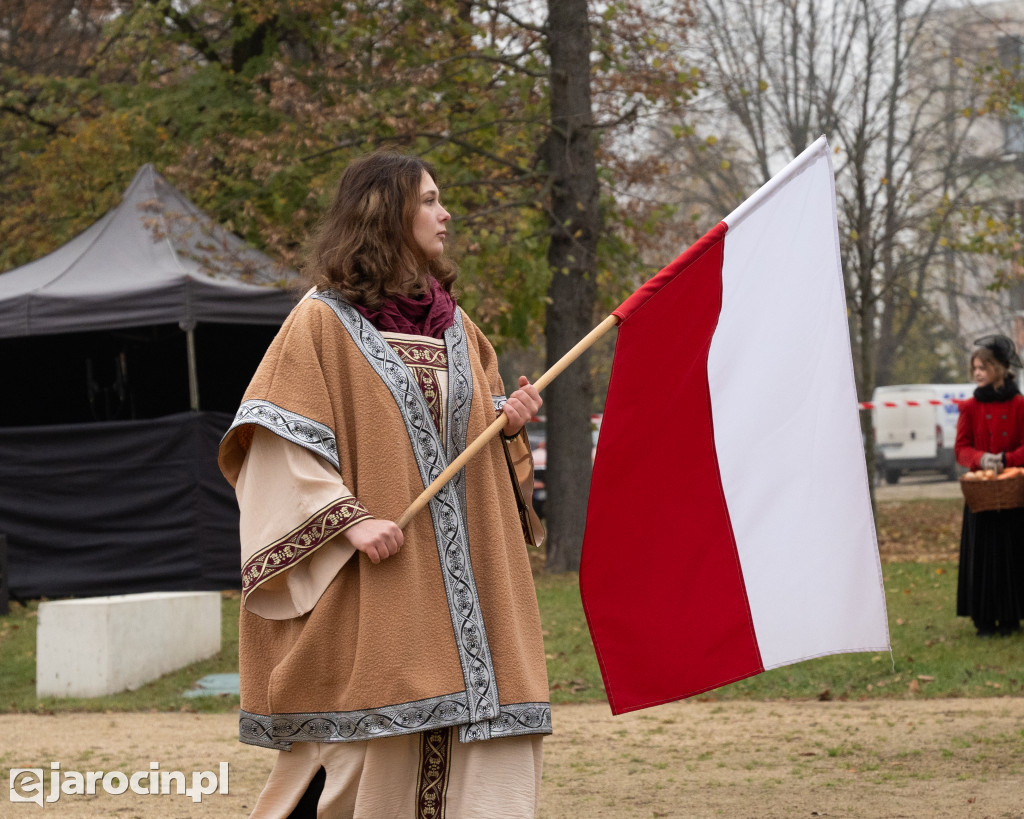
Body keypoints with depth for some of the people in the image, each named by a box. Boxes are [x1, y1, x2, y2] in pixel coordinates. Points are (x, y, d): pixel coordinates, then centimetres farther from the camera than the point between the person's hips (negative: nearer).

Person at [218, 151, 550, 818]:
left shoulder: (454, 325, 17)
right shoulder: (323, 320, -3)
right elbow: (279, 439, -8)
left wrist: (509, 419, 3)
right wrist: (349, 518, -18)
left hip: (462, 574, 6)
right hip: (372, 584, -6)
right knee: (373, 741, -7)